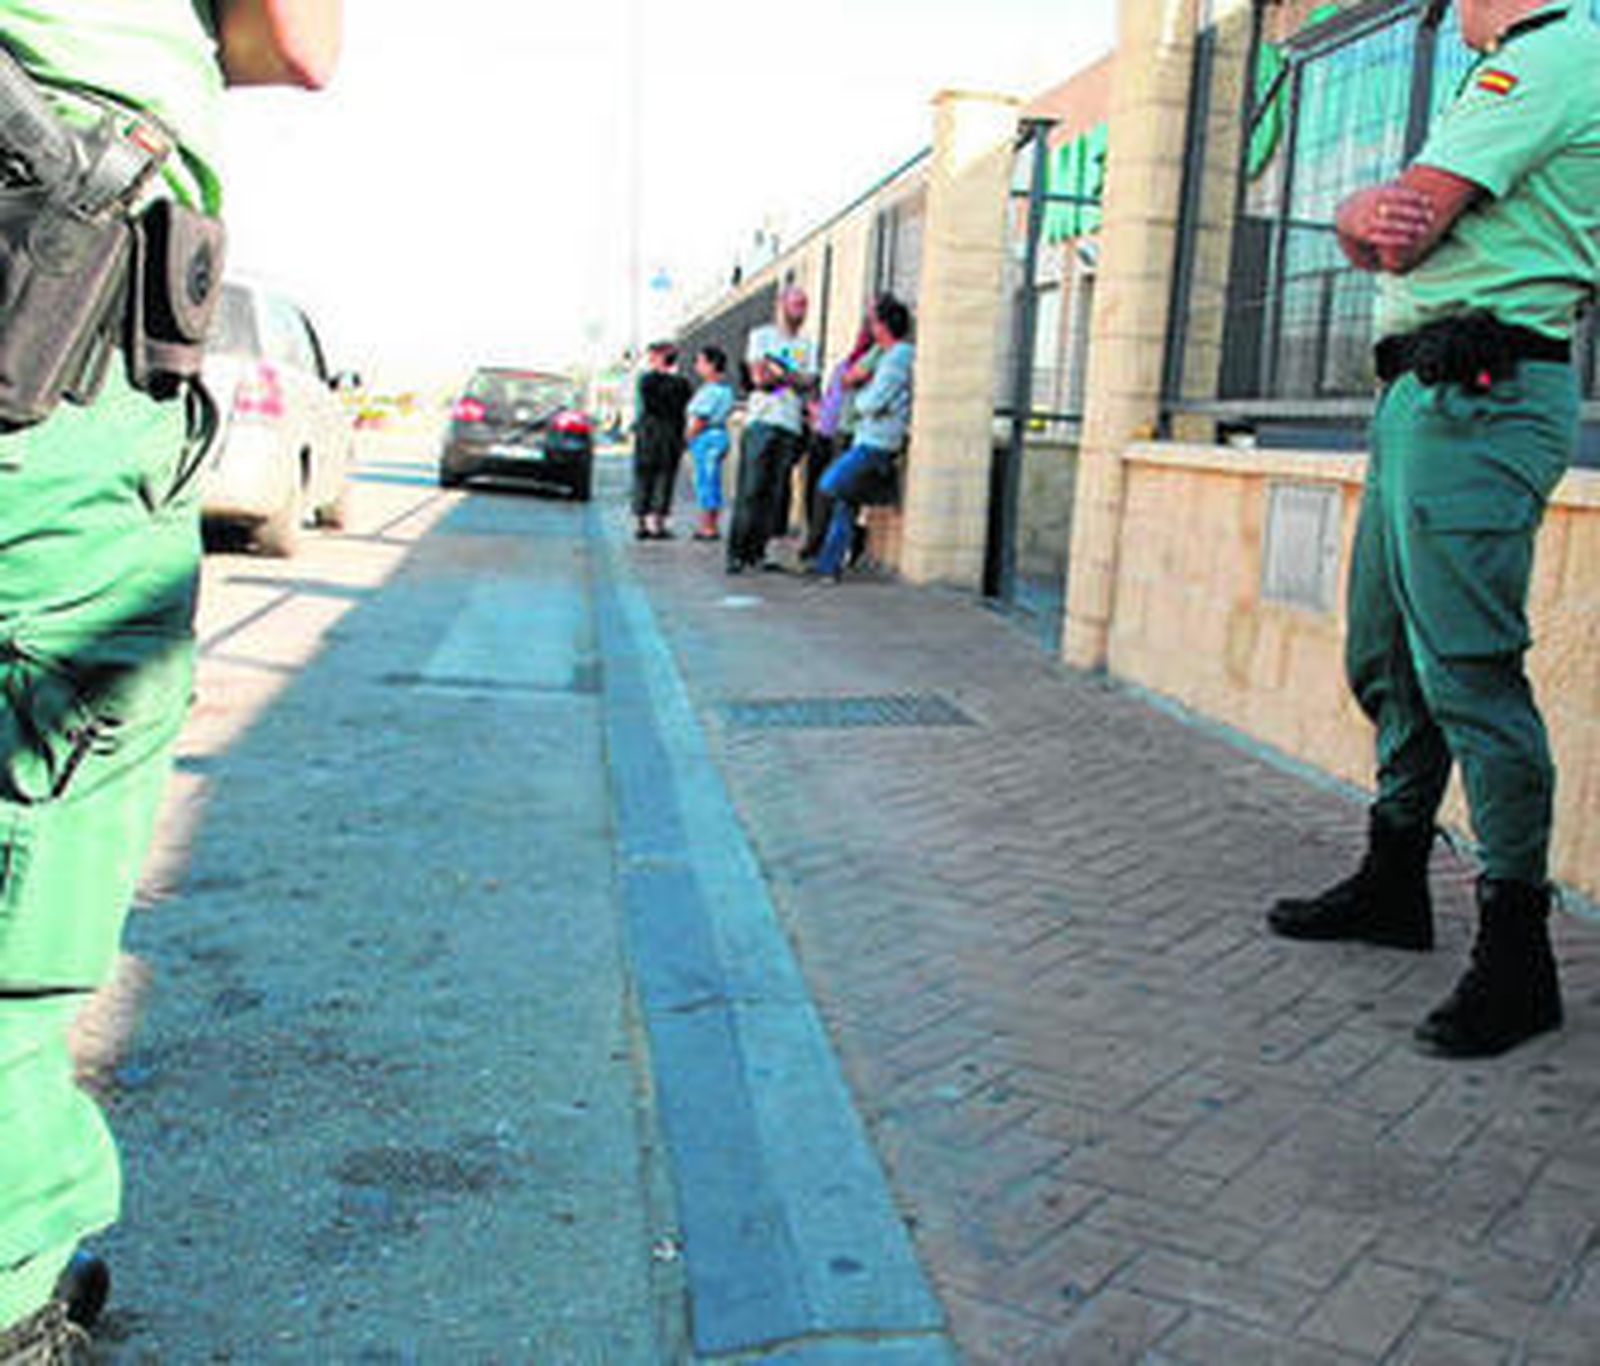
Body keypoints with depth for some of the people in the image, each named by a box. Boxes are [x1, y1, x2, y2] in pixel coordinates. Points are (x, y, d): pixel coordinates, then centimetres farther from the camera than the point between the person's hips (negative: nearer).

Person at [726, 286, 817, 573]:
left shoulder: (807, 345, 19)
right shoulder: (762, 335, 10)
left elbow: (808, 382, 3)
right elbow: (759, 377, -3)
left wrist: (777, 369, -10)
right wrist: (793, 375, -2)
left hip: (792, 424, 3)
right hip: (762, 421, -3)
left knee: (775, 493, -2)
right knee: (751, 490, -9)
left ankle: (758, 550, 3)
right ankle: (737, 552, -6)